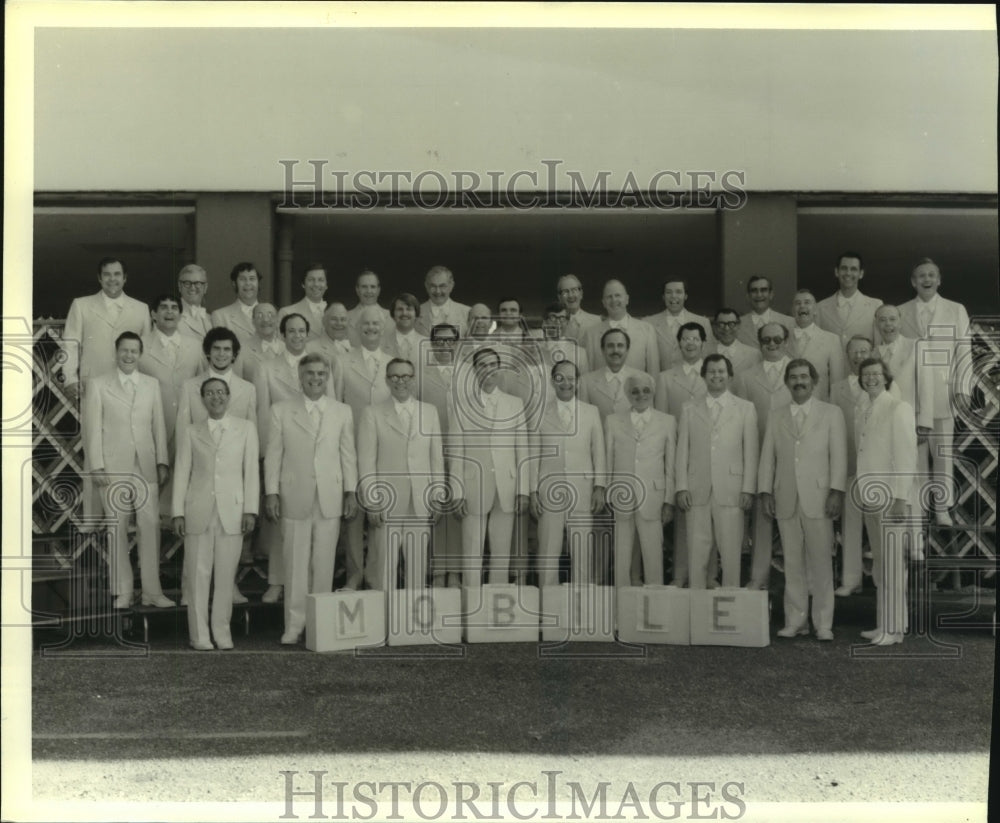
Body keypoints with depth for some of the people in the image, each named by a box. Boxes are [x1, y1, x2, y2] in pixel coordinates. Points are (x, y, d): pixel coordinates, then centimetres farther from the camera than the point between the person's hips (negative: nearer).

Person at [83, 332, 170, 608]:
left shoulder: (152, 384, 13)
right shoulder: (97, 385, 5)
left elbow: (159, 425, 11)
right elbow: (92, 428, 1)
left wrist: (162, 461, 5)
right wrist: (97, 466, -5)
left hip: (146, 466, 2)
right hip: (114, 468, -2)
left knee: (151, 526, -2)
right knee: (117, 528, 1)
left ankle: (152, 591, 5)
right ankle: (122, 592, 9)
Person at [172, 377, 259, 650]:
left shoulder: (246, 428, 9)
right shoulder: (191, 433, 9)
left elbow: (251, 471, 5)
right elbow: (181, 474, 7)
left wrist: (250, 510, -2)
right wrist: (178, 513, 0)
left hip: (232, 512, 0)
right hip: (199, 512, 0)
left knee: (226, 575, 3)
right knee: (198, 574, 2)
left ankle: (222, 631, 14)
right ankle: (199, 634, 11)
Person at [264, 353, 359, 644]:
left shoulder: (343, 412, 9)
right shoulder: (281, 411, 5)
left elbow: (348, 455, 9)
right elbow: (273, 455, 4)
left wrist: (351, 492, 5)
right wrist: (271, 493, -1)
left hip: (330, 498, 1)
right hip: (295, 498, -1)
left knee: (324, 564, 5)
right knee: (295, 564, 1)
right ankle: (294, 625, 10)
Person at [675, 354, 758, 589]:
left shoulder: (745, 408, 9)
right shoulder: (690, 410, 13)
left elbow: (751, 452, 5)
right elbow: (682, 451, 10)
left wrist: (748, 489, -3)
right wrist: (682, 487, 1)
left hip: (731, 490, -1)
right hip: (697, 491, 1)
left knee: (731, 552, -1)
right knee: (697, 553, 1)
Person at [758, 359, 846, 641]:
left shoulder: (831, 414, 9)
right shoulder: (776, 417, 16)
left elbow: (838, 456, 2)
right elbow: (767, 457, 12)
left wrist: (836, 492, -7)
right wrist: (765, 492, 3)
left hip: (818, 499, -2)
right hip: (786, 500, 2)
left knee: (821, 562, -2)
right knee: (792, 563, 4)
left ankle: (823, 623, 5)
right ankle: (796, 620, 11)